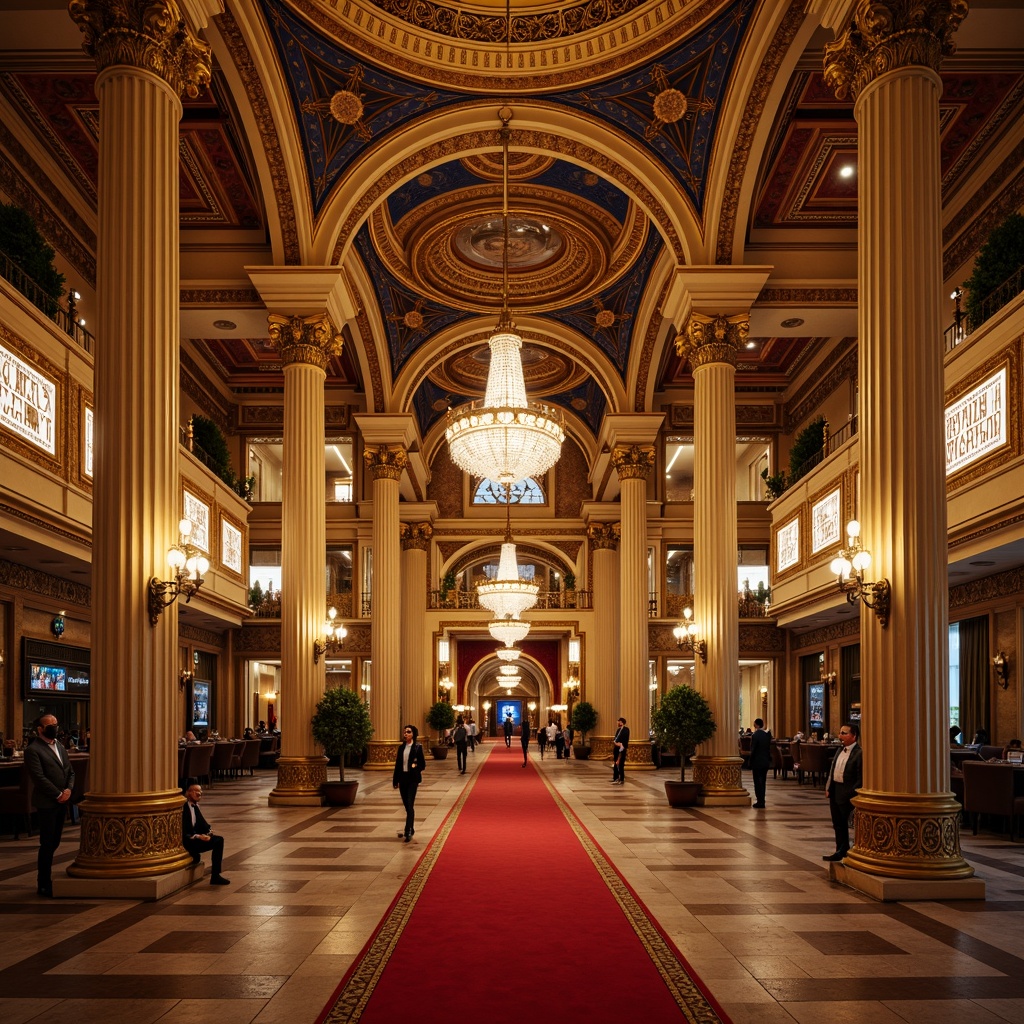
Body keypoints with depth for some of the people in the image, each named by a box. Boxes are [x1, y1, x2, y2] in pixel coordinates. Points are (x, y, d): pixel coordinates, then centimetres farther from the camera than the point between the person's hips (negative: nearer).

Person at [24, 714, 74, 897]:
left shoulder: (59, 746, 15)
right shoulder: (33, 750, -10)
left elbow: (70, 771, 16)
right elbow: (39, 777, -16)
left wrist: (69, 789, -3)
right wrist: (58, 794, -14)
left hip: (62, 802, 7)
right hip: (46, 803, -7)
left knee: (54, 843, 11)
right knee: (47, 844, -1)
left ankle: (44, 876, 23)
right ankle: (43, 885, 9)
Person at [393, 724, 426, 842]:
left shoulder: (418, 747, -4)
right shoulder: (401, 747, 9)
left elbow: (422, 764, -2)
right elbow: (397, 764, 11)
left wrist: (416, 766, -23)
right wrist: (395, 780, 9)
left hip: (412, 779, -5)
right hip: (402, 778, 5)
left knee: (410, 805, -10)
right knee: (407, 806, 11)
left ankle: (408, 832, -12)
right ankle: (410, 829, 23)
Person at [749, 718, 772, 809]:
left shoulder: (755, 735, -16)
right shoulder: (768, 734, 4)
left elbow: (753, 751, -14)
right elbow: (769, 748, 7)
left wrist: (750, 764, -8)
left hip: (757, 762, -7)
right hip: (766, 762, 7)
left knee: (757, 782, 0)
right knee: (763, 782, 13)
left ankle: (760, 802, 0)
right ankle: (761, 801, 18)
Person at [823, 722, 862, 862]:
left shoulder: (859, 753, -16)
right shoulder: (840, 750, 11)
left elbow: (861, 778, -18)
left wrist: (853, 796, -20)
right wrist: (828, 787, 10)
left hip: (847, 794, -8)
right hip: (835, 792, 8)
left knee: (845, 824, 2)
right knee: (838, 824, 15)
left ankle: (844, 851, 12)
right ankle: (840, 851, 25)